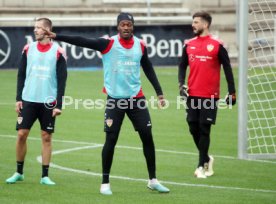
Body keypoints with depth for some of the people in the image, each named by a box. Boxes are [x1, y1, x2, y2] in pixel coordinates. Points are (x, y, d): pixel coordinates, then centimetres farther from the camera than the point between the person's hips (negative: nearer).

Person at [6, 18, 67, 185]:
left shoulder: (58, 52, -3)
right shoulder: (28, 49, 6)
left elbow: (62, 80, -2)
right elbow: (21, 75, 10)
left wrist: (59, 105, -7)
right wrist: (18, 99, 3)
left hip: (48, 102, -2)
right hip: (28, 100, 2)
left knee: (46, 137, 1)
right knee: (22, 134, 0)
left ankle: (45, 176, 7)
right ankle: (19, 172, 12)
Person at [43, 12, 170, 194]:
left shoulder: (140, 46, 3)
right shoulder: (108, 44, -8)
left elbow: (149, 70, 15)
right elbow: (83, 42, -16)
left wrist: (159, 93, 16)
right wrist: (57, 37, -26)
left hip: (136, 98, 3)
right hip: (114, 99, -3)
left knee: (147, 137, 4)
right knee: (111, 140, -4)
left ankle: (153, 180, 16)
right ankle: (105, 183, 7)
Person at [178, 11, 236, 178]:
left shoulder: (217, 45, -5)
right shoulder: (189, 45, 9)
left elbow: (227, 69, -2)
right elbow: (183, 66, 16)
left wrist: (232, 92, -4)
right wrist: (182, 84, 0)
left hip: (210, 95, -5)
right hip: (192, 95, 5)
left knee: (204, 129, -5)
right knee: (194, 128, 5)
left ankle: (202, 166, 2)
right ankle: (207, 159, 26)